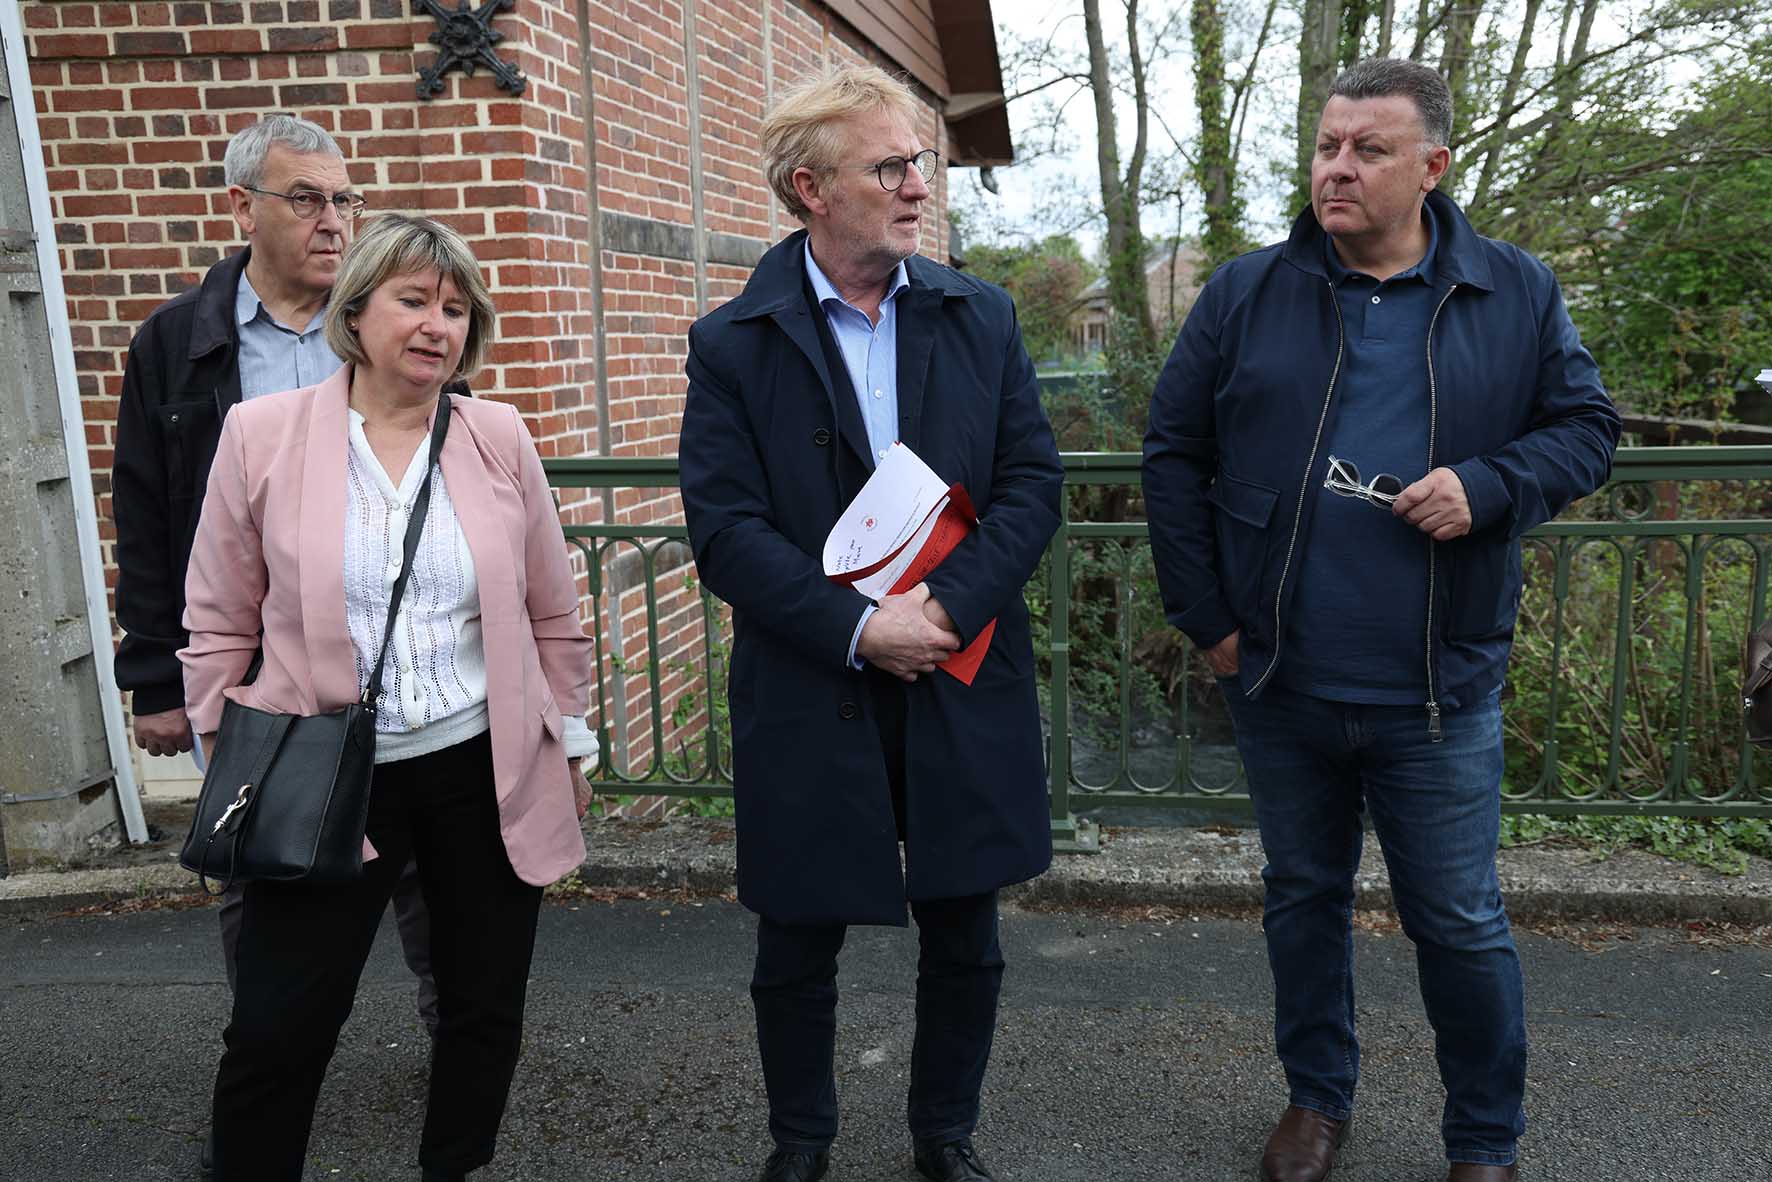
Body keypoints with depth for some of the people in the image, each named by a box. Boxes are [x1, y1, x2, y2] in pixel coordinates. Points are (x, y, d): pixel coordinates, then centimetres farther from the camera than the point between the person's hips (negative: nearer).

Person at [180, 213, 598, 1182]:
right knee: (273, 1035, 5)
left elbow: (553, 613, 7)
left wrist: (567, 743, 10)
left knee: (485, 1010, 15)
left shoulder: (498, 436, -1)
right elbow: (219, 626, 2)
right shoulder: (260, 433, -4)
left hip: (490, 768, 2)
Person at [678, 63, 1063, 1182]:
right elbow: (728, 532, -11)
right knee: (799, 948, 14)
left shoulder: (982, 318, 3)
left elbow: (1033, 483, -2)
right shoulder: (735, 345, -4)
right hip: (811, 700, -2)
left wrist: (946, 605, -16)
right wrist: (859, 629, -19)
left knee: (964, 939, 15)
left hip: (964, 689, 2)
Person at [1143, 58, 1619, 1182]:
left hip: (1439, 693, -1)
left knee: (1461, 922, 10)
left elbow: (1587, 427, 5)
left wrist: (1487, 486, -16)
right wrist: (1205, 616, -1)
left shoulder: (1517, 293, 1)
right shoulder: (1246, 296, 0)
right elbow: (1174, 455, 3)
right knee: (1304, 898, 17)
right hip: (1280, 684, 2)